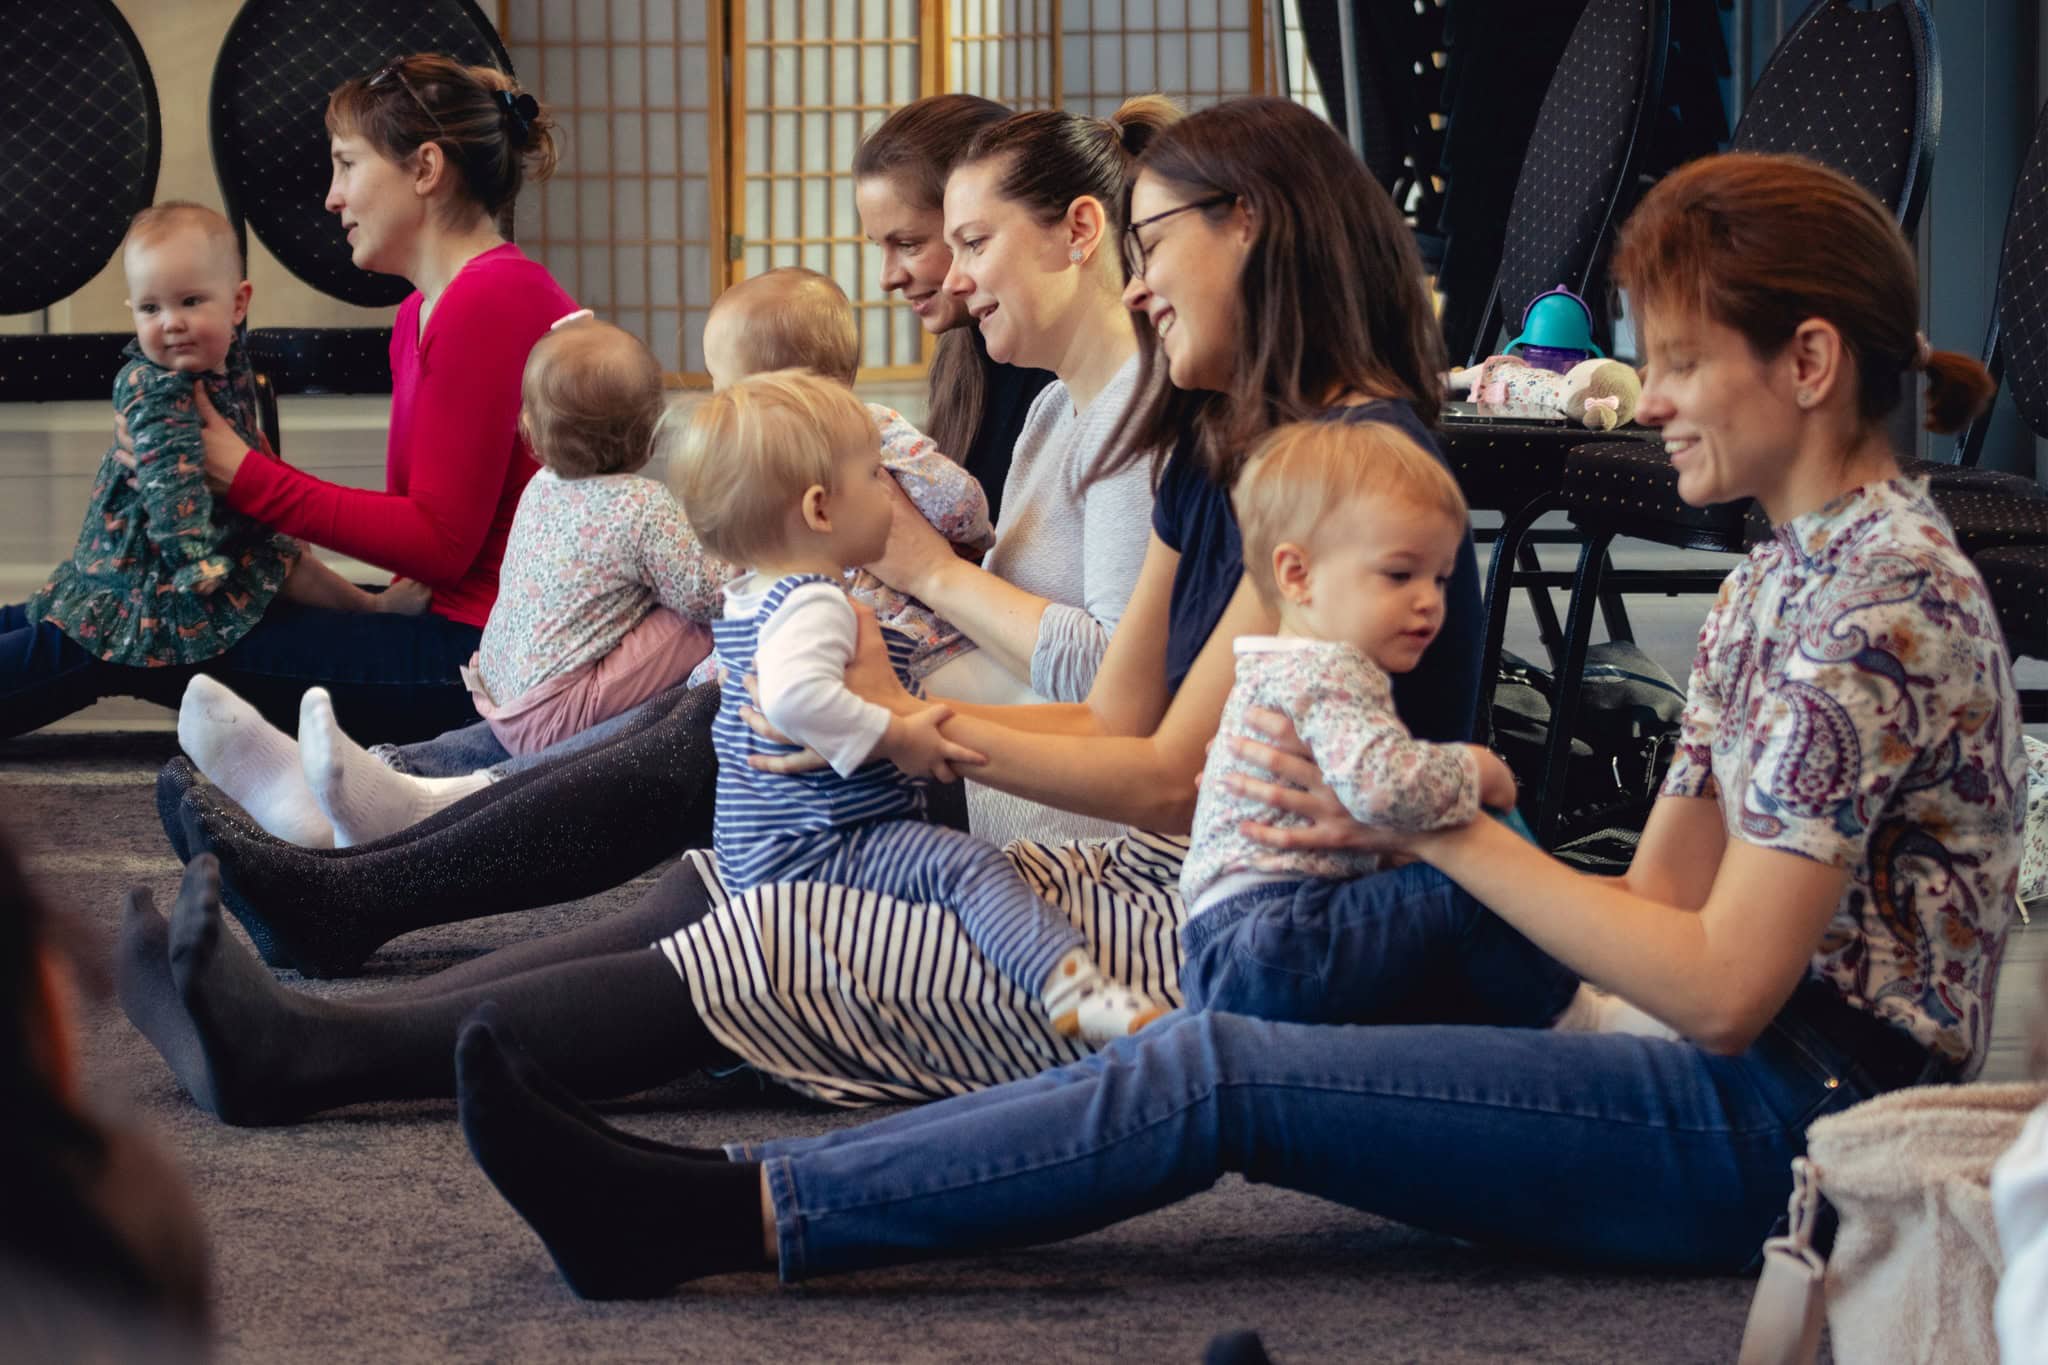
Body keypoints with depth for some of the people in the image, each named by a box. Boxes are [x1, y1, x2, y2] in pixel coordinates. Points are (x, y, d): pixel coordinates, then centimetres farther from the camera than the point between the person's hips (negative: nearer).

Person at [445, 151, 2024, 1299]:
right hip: (1766, 1085, 9)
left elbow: (1724, 986, -21)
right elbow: (1659, 895, 13)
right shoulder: (1776, 581, 16)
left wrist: (1450, 832, -13)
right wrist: (1413, 825, -2)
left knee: (1223, 1077, -15)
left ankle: (711, 1216, -14)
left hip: (1804, 1125, -9)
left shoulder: (1879, 594, -16)